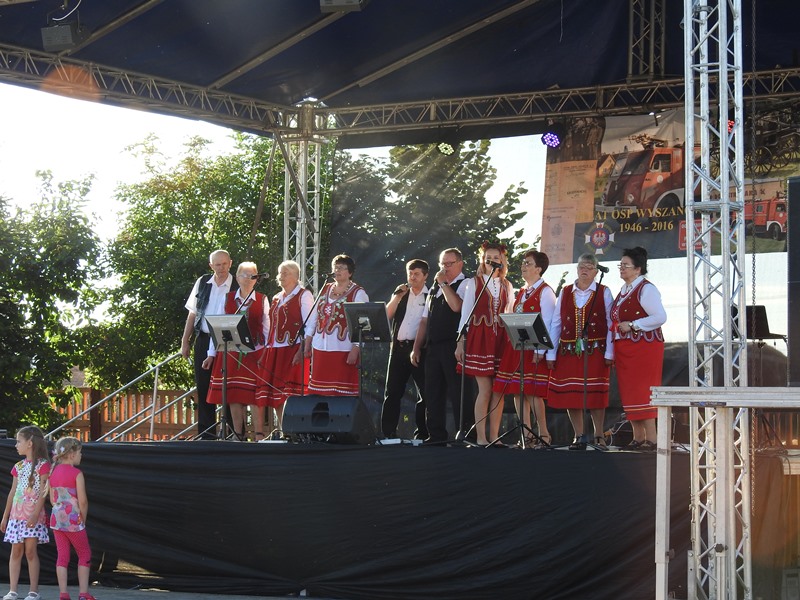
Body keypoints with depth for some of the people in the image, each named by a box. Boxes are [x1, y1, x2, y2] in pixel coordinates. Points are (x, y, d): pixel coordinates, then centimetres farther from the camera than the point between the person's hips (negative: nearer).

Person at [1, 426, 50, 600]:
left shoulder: (43, 465, -4)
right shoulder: (18, 466, 15)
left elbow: (43, 492, -10)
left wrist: (36, 514, -19)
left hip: (33, 514, -6)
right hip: (17, 514, 6)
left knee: (30, 551, -7)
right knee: (16, 551, 2)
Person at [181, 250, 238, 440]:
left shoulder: (237, 287, -3)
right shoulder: (202, 283, 9)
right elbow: (192, 313, 14)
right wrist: (185, 341, 11)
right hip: (203, 340, 4)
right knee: (203, 387, 5)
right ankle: (206, 433, 12)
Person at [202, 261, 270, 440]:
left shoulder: (262, 300, 5)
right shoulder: (227, 298, 7)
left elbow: (267, 328, 6)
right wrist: (211, 354, 4)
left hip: (255, 353, -2)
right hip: (231, 353, 2)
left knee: (254, 395, -5)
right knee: (233, 395, 2)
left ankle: (259, 435, -2)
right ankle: (238, 435, 9)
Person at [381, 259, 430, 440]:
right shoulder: (400, 294, 16)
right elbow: (387, 315, 6)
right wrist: (398, 296, -4)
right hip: (399, 348, 4)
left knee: (424, 393, -3)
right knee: (392, 392, 3)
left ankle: (421, 434, 4)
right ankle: (388, 434, 7)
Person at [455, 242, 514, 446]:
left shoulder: (507, 286, 14)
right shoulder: (473, 283, 5)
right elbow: (466, 314, 3)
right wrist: (460, 343, -3)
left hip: (501, 340, 3)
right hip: (479, 339, -3)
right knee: (485, 389, -9)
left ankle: (494, 436, 4)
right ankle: (480, 437, -6)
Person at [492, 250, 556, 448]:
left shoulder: (545, 292, -5)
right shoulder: (521, 292, 19)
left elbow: (547, 323, -12)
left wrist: (540, 350, -19)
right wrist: (511, 341, 11)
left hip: (533, 348, -8)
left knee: (532, 392, -11)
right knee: (517, 391, 5)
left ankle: (544, 435, -2)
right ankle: (527, 435, 9)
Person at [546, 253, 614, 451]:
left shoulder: (603, 293, 4)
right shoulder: (565, 293, 10)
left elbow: (611, 324, 0)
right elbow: (555, 323, 9)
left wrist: (609, 353, -8)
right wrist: (551, 353, 4)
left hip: (595, 351, -3)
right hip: (568, 351, 3)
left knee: (595, 394, -4)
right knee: (570, 395, 2)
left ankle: (599, 436, 9)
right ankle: (579, 437, 12)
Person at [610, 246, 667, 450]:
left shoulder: (646, 289, -9)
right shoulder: (623, 291, 18)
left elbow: (660, 317, -18)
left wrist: (632, 325, -18)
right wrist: (613, 353, 16)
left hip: (644, 348, -9)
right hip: (624, 349, 9)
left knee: (642, 392, -11)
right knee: (628, 393, 8)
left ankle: (651, 439, -9)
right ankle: (638, 438, 13)